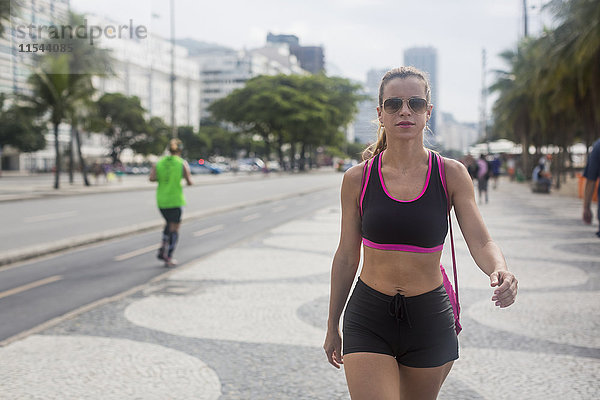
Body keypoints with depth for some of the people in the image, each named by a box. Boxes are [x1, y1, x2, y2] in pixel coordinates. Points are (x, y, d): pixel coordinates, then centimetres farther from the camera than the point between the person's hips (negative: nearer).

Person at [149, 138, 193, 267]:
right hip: (175, 200, -4)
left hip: (161, 200, 5)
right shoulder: (183, 163, -6)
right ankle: (168, 258, 1)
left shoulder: (160, 162, 4)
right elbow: (189, 182, -11)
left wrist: (162, 178, 9)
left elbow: (152, 178, -9)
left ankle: (162, 251, 14)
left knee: (169, 223, 25)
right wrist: (188, 181, 12)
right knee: (174, 229, 4)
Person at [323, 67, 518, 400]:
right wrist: (333, 326, 10)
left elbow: (480, 241, -10)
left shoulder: (452, 175, -4)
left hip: (430, 320, 1)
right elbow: (347, 256, 4)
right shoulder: (357, 179, -3)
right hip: (368, 320, -1)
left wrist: (500, 271, -34)